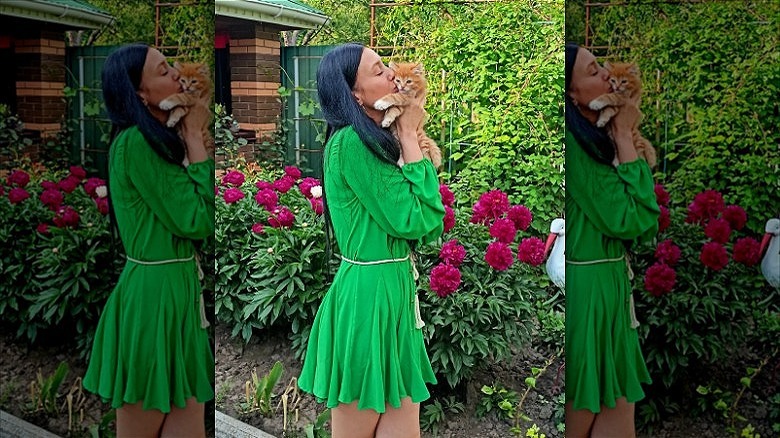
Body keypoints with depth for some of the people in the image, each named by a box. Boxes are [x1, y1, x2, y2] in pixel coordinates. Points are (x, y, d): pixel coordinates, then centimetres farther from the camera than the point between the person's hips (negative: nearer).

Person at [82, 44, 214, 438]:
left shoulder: (154, 140, 14)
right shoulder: (136, 142, -16)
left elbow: (185, 213, 9)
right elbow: (195, 221, -18)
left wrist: (191, 134, 8)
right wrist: (194, 135, -10)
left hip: (176, 289, 9)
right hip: (154, 292, -9)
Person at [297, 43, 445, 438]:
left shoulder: (373, 143, 13)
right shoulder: (353, 143, -16)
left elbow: (431, 224, 7)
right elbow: (410, 220, -18)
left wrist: (410, 136, 3)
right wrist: (409, 136, -9)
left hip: (393, 292, 9)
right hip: (369, 296, -9)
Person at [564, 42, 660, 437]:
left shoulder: (596, 138, 9)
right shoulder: (575, 142, -19)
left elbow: (642, 222, 7)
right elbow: (627, 219, -19)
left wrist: (622, 134, 3)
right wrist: (624, 134, -12)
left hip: (609, 280, 9)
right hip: (586, 285, -9)